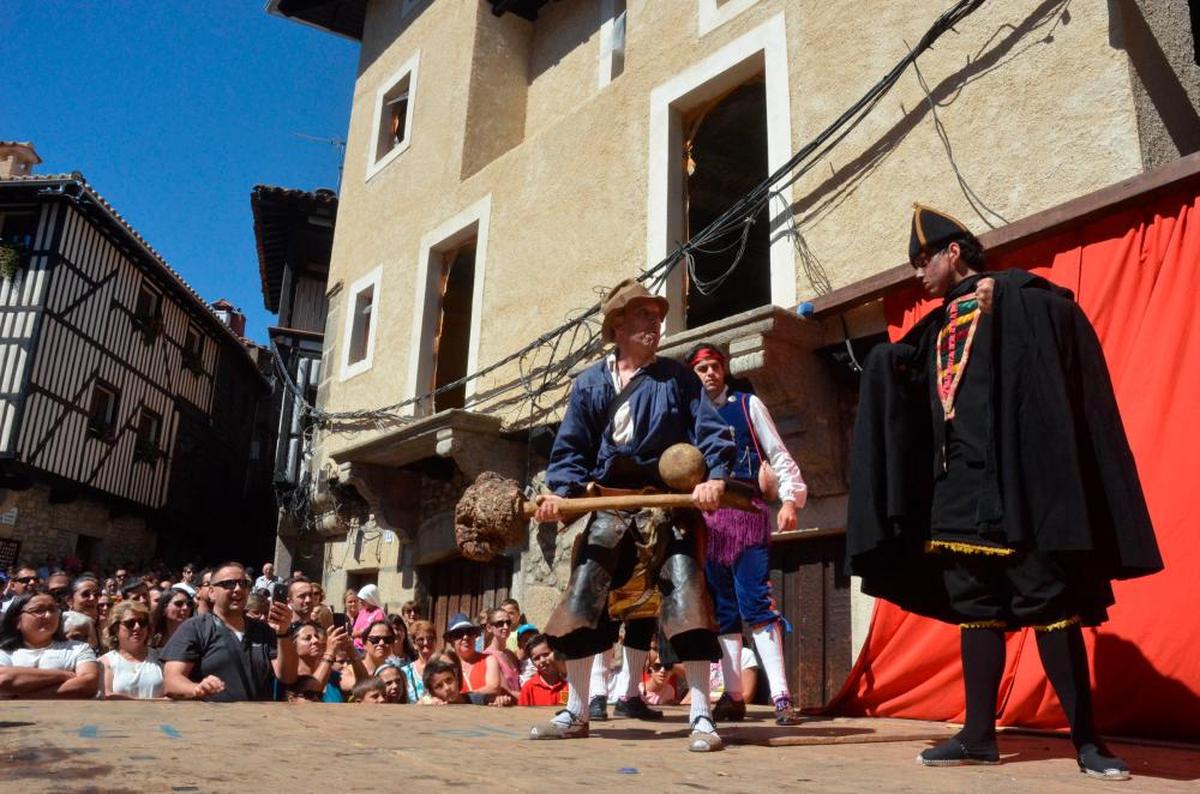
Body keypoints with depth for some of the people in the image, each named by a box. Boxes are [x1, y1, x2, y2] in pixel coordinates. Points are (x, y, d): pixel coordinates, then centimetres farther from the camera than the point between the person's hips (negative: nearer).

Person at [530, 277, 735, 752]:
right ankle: (575, 713, 18)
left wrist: (715, 477, -21)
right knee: (582, 601, 2)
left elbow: (711, 433, -3)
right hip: (609, 507, 2)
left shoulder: (677, 378, 5)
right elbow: (570, 449, 8)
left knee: (685, 599, -13)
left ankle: (701, 717, -2)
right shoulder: (590, 383, 9)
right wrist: (561, 491, -10)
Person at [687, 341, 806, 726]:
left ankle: (781, 696, -13)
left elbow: (778, 455, 5)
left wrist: (790, 499, -8)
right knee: (722, 609, 6)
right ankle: (733, 696, 11)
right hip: (706, 515, 3)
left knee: (756, 602, -13)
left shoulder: (748, 404, 8)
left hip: (746, 510, -3)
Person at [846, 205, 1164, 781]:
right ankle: (978, 734, 13)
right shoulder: (936, 328, 22)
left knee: (1049, 601, -4)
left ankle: (1086, 738, 6)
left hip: (1014, 476, -7)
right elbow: (896, 374, 19)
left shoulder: (1021, 297, 1)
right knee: (974, 605, 7)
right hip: (957, 480, 7)